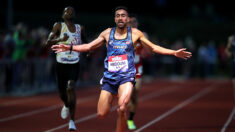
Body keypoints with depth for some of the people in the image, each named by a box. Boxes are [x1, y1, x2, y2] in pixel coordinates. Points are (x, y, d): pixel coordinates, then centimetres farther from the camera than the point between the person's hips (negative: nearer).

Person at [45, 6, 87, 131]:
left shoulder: (80, 28, 6)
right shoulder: (59, 26, -2)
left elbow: (84, 41, 25)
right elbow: (48, 42, -11)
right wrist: (60, 39, -29)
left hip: (74, 64, 0)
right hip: (61, 64, 0)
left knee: (71, 88, -23)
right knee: (62, 92, 12)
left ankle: (72, 120, -22)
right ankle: (66, 106, 50)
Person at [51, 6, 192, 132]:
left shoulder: (135, 33, 4)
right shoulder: (107, 33, 8)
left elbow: (154, 47, 10)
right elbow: (89, 46, 12)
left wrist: (174, 53, 2)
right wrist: (70, 48, 0)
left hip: (127, 76, -3)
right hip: (109, 76, 3)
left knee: (122, 108, -28)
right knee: (101, 114, 0)